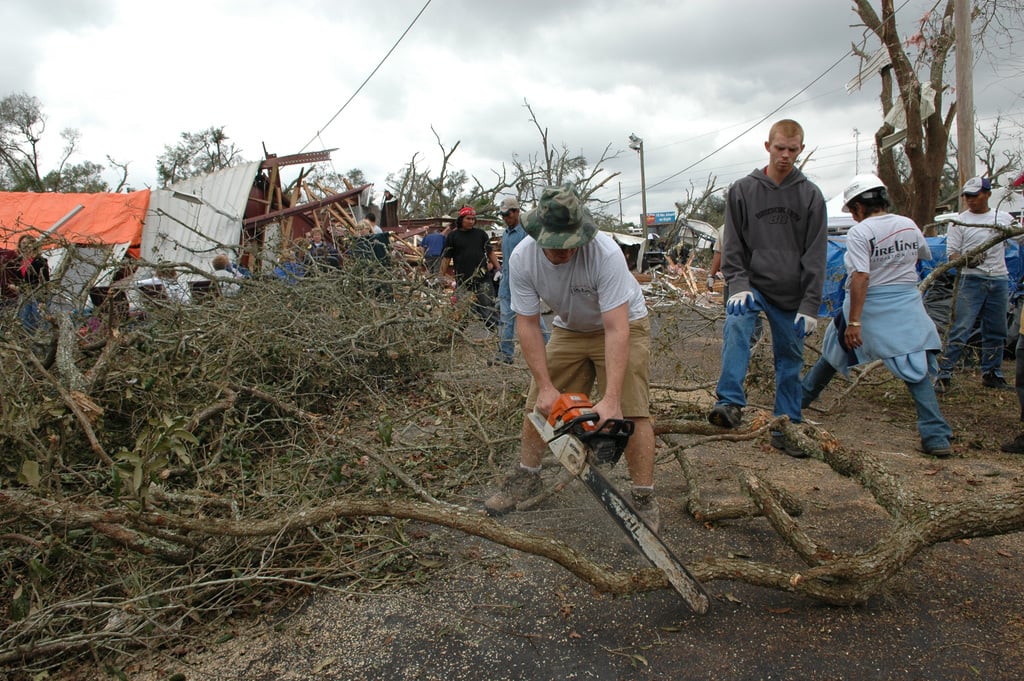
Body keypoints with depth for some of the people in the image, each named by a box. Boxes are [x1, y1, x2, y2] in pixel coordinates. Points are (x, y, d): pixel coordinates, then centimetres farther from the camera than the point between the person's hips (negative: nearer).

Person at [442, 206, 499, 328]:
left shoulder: (481, 233, 9)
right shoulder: (452, 236, 4)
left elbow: (490, 252, 13)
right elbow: (446, 258, 4)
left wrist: (499, 269, 6)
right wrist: (441, 277, 0)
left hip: (483, 278, 1)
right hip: (463, 281, -1)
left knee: (488, 308, 2)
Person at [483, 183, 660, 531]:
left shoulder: (605, 252, -37)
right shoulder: (522, 257, -24)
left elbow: (616, 330, -38)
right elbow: (528, 324, -19)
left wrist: (611, 401, -43)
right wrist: (546, 386, -24)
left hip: (623, 324, -4)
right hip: (569, 329, 4)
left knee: (632, 411, -13)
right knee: (538, 402, 4)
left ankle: (644, 499, 0)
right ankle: (526, 476, 24)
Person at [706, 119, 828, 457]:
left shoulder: (810, 195, 4)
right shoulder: (742, 190, 3)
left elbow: (815, 255, 0)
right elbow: (732, 246, 1)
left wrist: (810, 304, -6)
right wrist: (738, 285, -14)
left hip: (791, 294, 2)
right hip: (752, 286, -1)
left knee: (790, 359, 7)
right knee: (736, 325, -31)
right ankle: (730, 403, -36)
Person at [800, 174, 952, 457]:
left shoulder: (859, 232, -13)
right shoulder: (909, 225, 4)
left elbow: (861, 278, -21)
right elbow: (925, 255, 24)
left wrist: (854, 322, -22)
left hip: (871, 307, -3)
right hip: (908, 306, 4)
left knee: (834, 354, 18)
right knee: (917, 370, 3)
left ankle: (801, 396, 36)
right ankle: (937, 437, -3)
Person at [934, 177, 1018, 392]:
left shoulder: (1004, 218, 11)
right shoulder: (960, 221, 1)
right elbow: (952, 254, -3)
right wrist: (968, 260, -23)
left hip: (999, 280, 4)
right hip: (972, 280, -4)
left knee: (996, 331, 10)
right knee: (961, 329, -10)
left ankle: (992, 374, 23)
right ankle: (943, 374, -9)